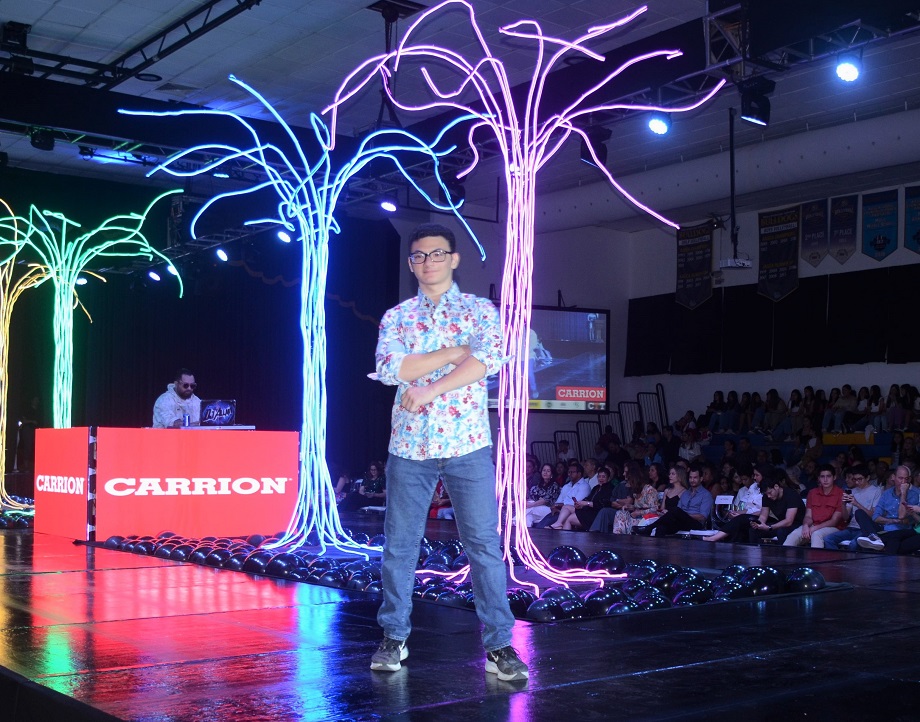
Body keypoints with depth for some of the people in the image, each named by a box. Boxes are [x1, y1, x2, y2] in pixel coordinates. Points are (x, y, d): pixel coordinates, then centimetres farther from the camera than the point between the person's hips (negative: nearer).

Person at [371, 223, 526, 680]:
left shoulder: (480, 309, 5)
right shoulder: (395, 316, 9)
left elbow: (489, 359, -14)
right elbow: (389, 369, -8)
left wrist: (426, 390, -17)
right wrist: (455, 351, -11)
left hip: (468, 444, -2)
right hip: (409, 445, 2)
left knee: (484, 544, -2)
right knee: (400, 544, 7)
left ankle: (499, 644, 5)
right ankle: (394, 637, 21)